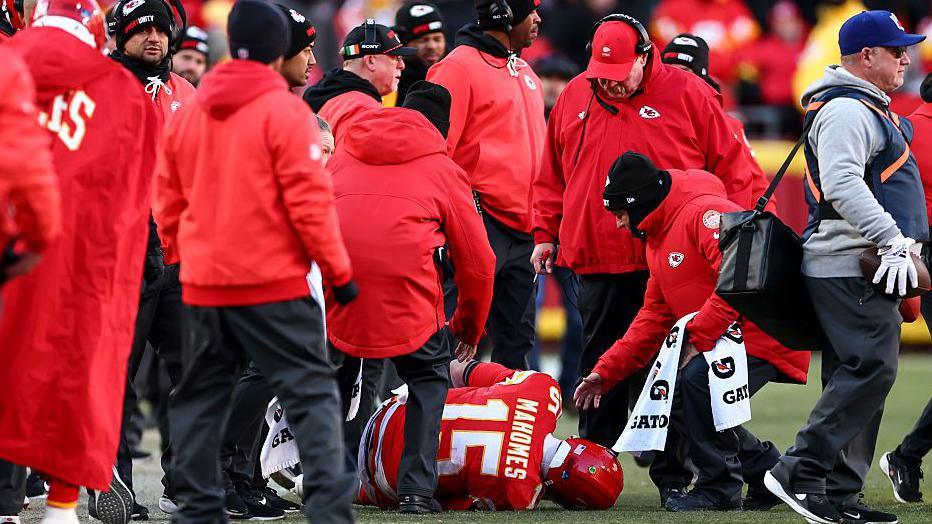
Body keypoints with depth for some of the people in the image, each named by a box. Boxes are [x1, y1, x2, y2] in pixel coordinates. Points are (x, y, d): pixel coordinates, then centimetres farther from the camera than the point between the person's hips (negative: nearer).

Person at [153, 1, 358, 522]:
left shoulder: (187, 114, 9)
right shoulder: (285, 112, -8)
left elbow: (169, 205, 13)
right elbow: (309, 201, -11)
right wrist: (339, 272, -4)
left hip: (204, 285, 5)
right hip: (274, 283, -5)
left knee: (201, 397, 13)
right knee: (312, 391, -2)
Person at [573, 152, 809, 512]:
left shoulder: (706, 213, -17)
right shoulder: (658, 240, 17)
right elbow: (654, 318, 19)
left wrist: (699, 337, -25)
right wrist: (606, 372, 12)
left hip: (765, 331, -11)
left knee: (698, 380, -27)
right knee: (677, 399, 7)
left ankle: (718, 488, -12)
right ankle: (769, 472, 17)